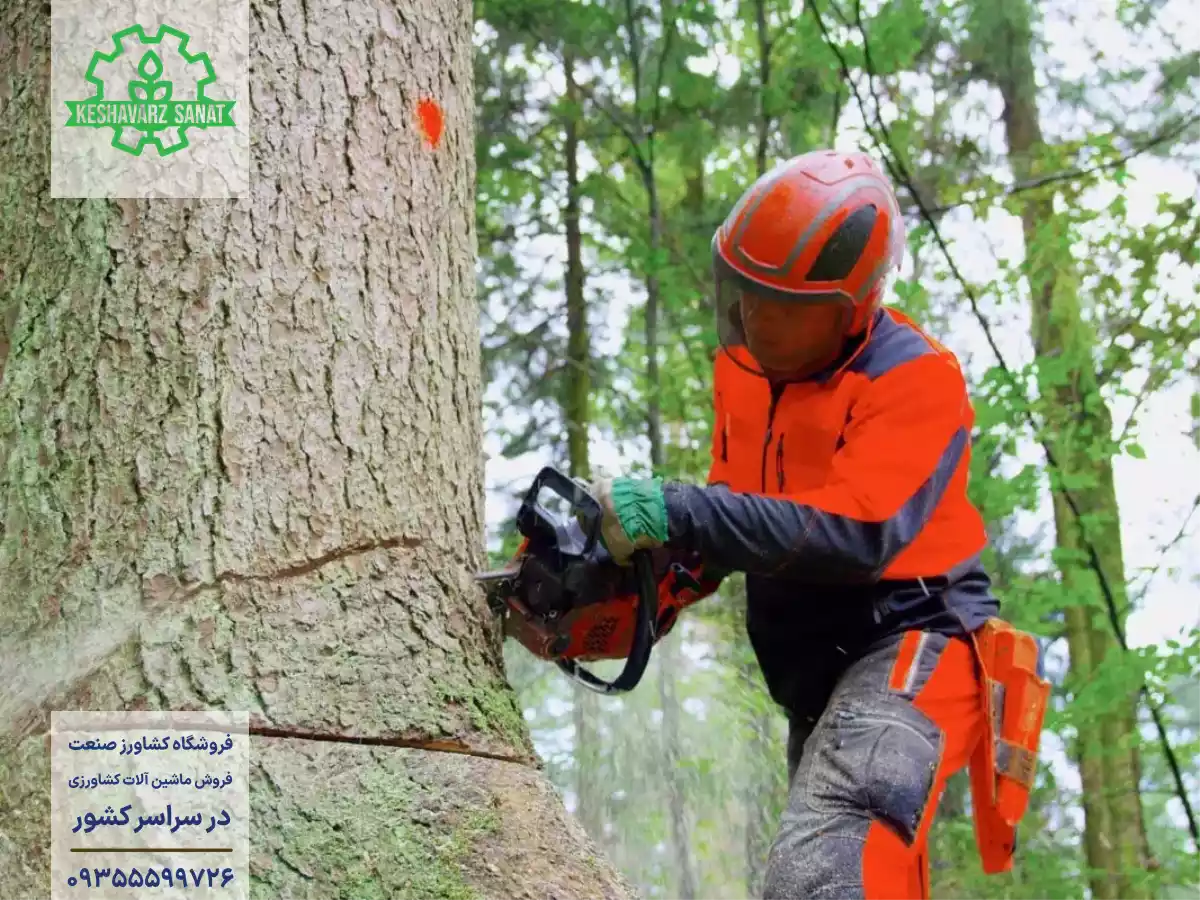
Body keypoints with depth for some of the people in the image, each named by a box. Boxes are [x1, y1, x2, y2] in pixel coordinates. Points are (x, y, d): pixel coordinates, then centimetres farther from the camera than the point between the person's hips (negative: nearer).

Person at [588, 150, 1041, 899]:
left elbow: (857, 532, -30)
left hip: (909, 652, -9)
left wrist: (675, 513, -35)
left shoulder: (915, 379, -16)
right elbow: (738, 514, 14)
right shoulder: (743, 366, 8)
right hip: (818, 680, 9)